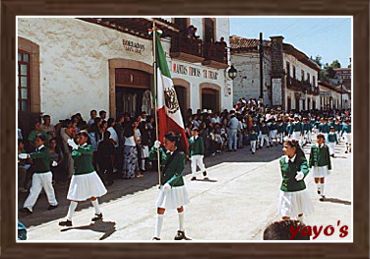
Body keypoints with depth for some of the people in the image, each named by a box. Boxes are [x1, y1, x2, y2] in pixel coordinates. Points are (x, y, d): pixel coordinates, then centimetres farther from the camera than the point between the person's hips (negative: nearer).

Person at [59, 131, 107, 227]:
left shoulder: (89, 147, -8)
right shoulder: (75, 148, 8)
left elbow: (85, 151, -31)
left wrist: (75, 146, -44)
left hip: (88, 174, -5)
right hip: (78, 175, 5)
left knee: (92, 195, 5)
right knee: (74, 198, 7)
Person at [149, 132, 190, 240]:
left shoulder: (180, 155, -17)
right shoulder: (163, 151, -4)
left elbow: (179, 172, -20)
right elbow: (151, 157, -1)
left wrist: (170, 183, -29)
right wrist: (155, 148, -19)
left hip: (176, 185, -3)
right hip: (164, 186, 4)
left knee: (179, 208, 18)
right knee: (160, 210, -1)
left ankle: (181, 231, 39)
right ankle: (156, 236, 3)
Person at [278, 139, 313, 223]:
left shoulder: (301, 160, -18)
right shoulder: (282, 160, -9)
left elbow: (305, 169, -40)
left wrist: (301, 174, -59)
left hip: (299, 191, -1)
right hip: (286, 192, 1)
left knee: (300, 212, 23)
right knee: (285, 216, -3)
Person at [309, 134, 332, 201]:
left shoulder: (326, 147, -3)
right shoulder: (313, 147, -1)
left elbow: (328, 158, 2)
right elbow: (311, 157, 3)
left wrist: (329, 168, 3)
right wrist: (309, 166, -1)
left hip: (323, 166, -1)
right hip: (315, 166, 1)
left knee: (322, 180, 0)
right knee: (316, 180, 6)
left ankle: (322, 194, 11)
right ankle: (318, 187, 40)